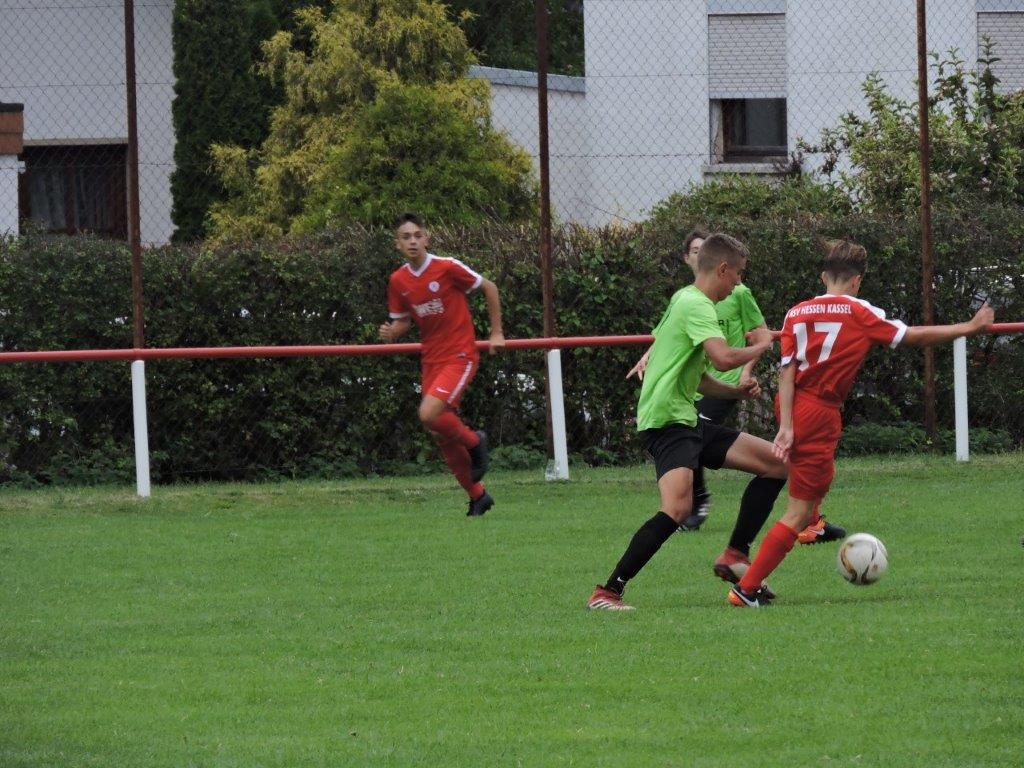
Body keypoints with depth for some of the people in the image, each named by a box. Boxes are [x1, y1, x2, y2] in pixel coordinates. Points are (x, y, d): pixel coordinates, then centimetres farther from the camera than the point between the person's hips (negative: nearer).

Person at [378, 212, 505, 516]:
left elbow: (489, 287, -1)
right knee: (443, 438, 7)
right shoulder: (397, 281, 1)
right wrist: (391, 333, -10)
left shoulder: (447, 268, -13)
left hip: (460, 356, -6)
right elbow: (402, 321, 14)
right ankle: (477, 496, 24)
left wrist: (496, 333, 0)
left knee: (430, 415, -27)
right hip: (430, 360, 6)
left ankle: (474, 441, 3)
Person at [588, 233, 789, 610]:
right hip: (666, 421, -11)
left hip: (688, 420, 11)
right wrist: (762, 347, -8)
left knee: (776, 463, 10)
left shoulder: (685, 299, 19)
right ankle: (607, 592, -23)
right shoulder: (697, 305, -13)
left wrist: (735, 392, 19)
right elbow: (723, 358, -28)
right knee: (677, 508, -30)